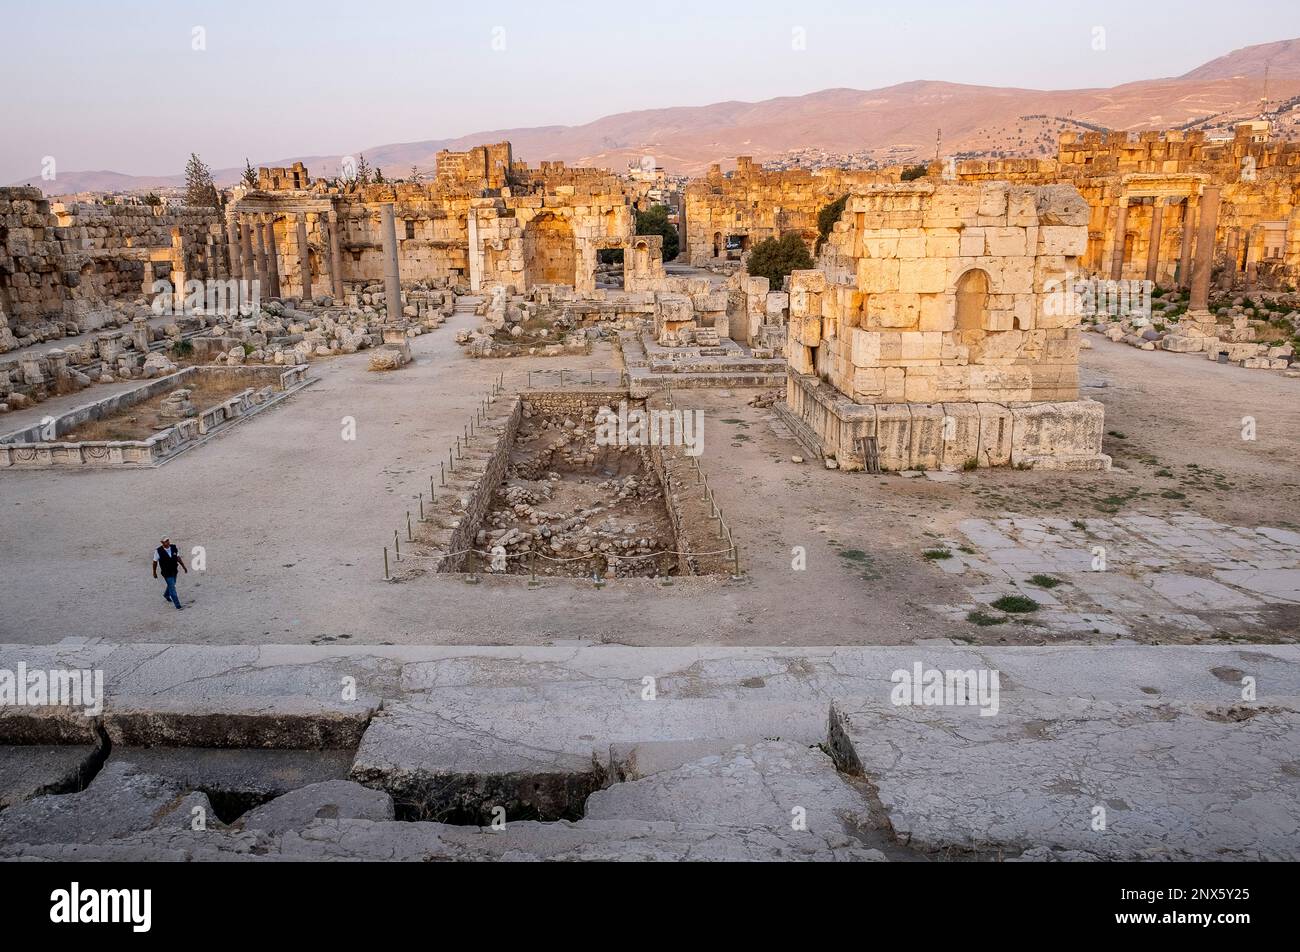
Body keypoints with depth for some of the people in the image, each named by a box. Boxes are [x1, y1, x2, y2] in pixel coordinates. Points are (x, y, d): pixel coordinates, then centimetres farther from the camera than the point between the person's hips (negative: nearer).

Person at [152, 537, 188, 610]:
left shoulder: (174, 548, -9)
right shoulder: (158, 551, -20)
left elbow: (178, 558, 3)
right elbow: (155, 562, -7)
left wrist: (184, 567, 4)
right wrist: (154, 573, 2)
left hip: (174, 571, 5)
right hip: (166, 573, -5)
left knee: (171, 585, 26)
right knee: (172, 588, -4)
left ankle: (166, 595, 57)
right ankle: (178, 606, 2)